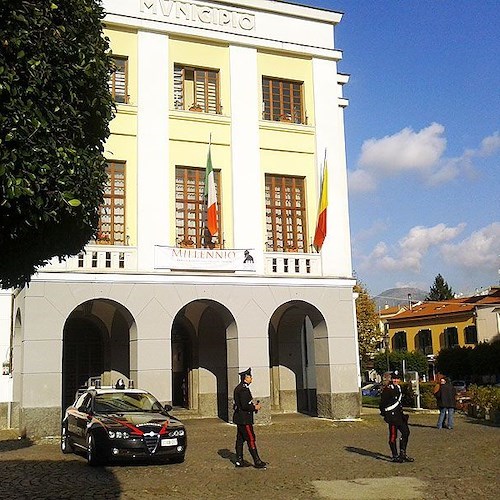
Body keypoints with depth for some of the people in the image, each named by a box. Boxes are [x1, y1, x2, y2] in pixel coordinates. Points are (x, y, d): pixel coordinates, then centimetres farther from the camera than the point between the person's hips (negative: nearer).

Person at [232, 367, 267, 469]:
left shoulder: (238, 388, 13)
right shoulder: (244, 389, -20)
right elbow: (244, 406, -25)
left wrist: (253, 405, 13)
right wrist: (255, 408, -10)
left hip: (239, 418, 10)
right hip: (244, 419, -10)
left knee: (240, 439, 12)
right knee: (251, 439, -5)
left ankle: (239, 461, 17)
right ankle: (257, 462, -1)